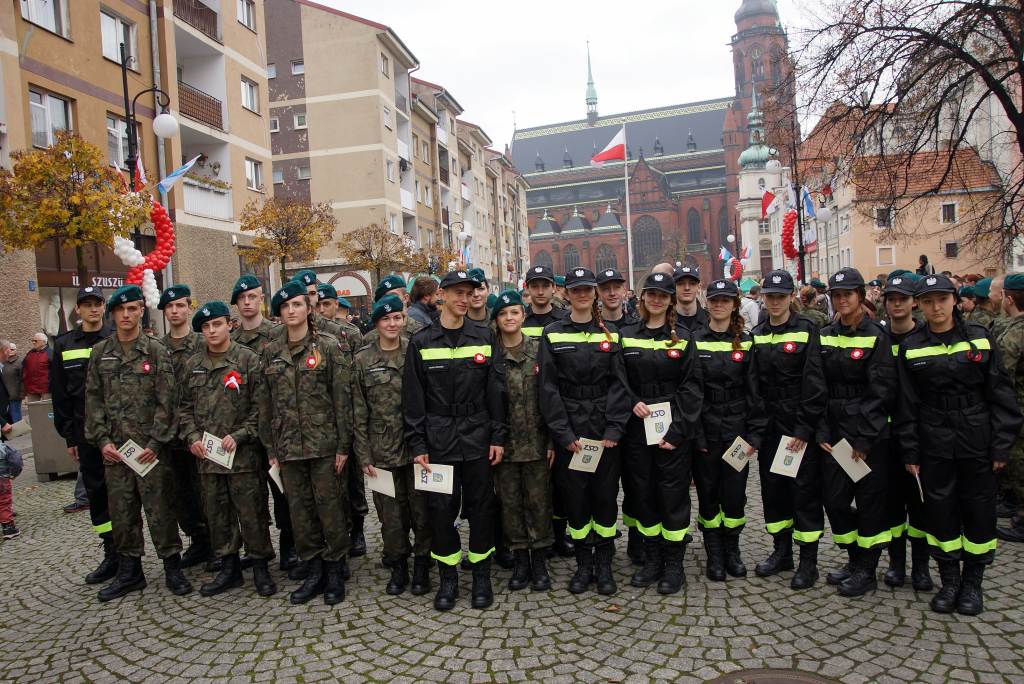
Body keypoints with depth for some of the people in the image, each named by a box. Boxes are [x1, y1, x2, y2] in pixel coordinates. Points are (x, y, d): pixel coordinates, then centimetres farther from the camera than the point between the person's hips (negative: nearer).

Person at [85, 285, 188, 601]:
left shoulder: (156, 351, -2)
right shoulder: (99, 353, 8)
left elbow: (166, 401, -6)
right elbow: (93, 400, 8)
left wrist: (155, 442, -11)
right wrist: (102, 440, -2)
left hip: (151, 447, -3)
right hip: (114, 448, 4)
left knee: (160, 509, 1)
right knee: (121, 511, 11)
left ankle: (172, 568, 14)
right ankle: (129, 572, 24)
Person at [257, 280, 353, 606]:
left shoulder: (329, 346, -4)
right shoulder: (271, 352, 8)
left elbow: (342, 398, -6)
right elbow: (266, 403, 11)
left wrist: (343, 445, -9)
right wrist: (271, 448, 8)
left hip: (324, 444, -4)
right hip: (289, 445, 4)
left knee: (330, 507, 3)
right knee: (299, 510, 10)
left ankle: (335, 571, 20)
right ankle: (314, 572, 25)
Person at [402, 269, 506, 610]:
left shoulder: (485, 337, 3)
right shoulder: (421, 342, 0)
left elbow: (496, 391, 2)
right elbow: (413, 397, 0)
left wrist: (498, 437, -2)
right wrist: (417, 444, -4)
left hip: (478, 438, 1)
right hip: (439, 439, 0)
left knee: (481, 506, 8)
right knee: (441, 508, 4)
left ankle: (481, 574, 24)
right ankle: (448, 576, 22)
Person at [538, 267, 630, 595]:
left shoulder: (610, 334, 7)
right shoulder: (552, 334, 1)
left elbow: (618, 384, 1)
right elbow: (548, 387, -3)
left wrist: (614, 429, -9)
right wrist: (563, 433, -10)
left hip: (605, 429, 1)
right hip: (569, 429, -1)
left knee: (605, 494, 5)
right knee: (574, 495, 5)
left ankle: (604, 564, 20)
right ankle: (583, 563, 21)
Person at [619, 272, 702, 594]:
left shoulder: (683, 338, 2)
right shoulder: (626, 336, 6)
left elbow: (691, 387, -3)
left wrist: (677, 431, -11)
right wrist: (632, 402, -13)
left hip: (674, 430, -2)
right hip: (637, 430, 2)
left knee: (673, 494, 3)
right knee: (642, 493, 9)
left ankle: (674, 563, 17)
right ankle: (652, 559, 24)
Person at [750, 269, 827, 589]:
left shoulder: (807, 332, -6)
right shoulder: (757, 335, 8)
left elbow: (815, 385, -11)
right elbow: (752, 383, 8)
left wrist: (804, 428, -16)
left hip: (800, 425, -5)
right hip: (769, 424, 5)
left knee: (805, 489, 1)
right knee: (772, 487, 11)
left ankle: (808, 561, 12)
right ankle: (782, 551, 26)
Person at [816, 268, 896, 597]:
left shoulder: (876, 336, -7)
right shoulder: (824, 336, 6)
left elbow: (881, 391, -11)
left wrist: (864, 438, -14)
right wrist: (822, 432, -3)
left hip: (870, 433, -5)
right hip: (833, 431, 5)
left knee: (870, 500, 4)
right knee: (834, 499, 8)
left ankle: (867, 570, 20)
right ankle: (855, 560, 29)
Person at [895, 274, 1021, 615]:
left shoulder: (980, 339, 0)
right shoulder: (911, 347, 0)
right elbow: (907, 403, 2)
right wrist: (910, 452, 0)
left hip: (976, 442, 0)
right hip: (934, 443, 0)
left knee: (979, 509, 7)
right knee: (940, 510, 6)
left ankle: (973, 581, 24)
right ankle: (949, 580, 23)